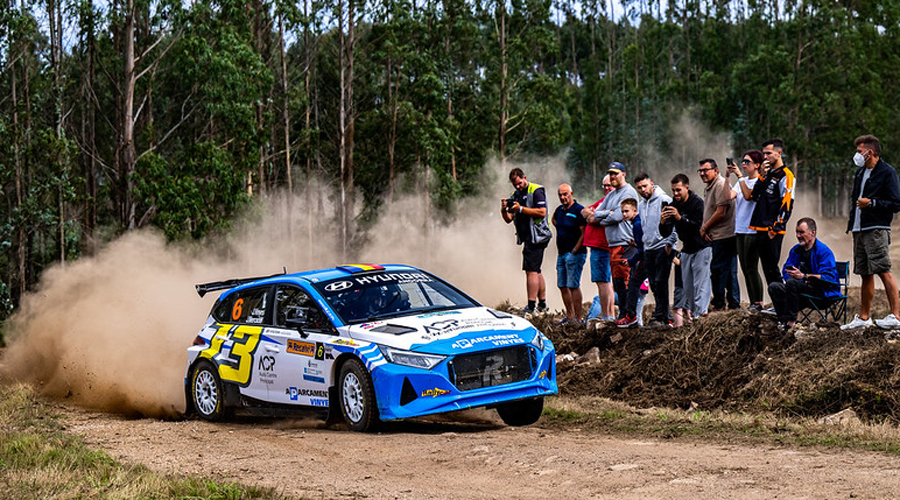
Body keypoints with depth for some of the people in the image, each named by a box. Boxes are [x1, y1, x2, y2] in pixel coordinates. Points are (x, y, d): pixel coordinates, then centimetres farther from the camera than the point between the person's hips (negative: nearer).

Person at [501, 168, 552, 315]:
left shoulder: (536, 191, -7)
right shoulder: (516, 195, 17)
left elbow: (542, 212, -18)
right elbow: (509, 219, 14)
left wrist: (521, 209, -21)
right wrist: (504, 210, -7)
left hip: (536, 236, -9)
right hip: (528, 238, 9)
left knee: (531, 270, -14)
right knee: (536, 271, 13)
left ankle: (531, 307, -16)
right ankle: (542, 305, 21)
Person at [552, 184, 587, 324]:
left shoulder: (579, 210, -11)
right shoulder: (559, 210, 12)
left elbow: (584, 233, -15)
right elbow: (554, 220, 35)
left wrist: (574, 251, -16)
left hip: (574, 254, -8)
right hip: (561, 254, 8)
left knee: (573, 285, -11)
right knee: (562, 286, 8)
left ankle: (578, 318, -9)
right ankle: (569, 316, 15)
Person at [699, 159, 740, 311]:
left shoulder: (721, 185, -13)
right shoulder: (708, 187, 19)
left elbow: (721, 212, -19)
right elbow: (708, 212, 21)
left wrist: (704, 227, -9)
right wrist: (704, 228, 1)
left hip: (723, 235, -10)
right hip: (716, 236, 10)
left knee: (718, 270, -7)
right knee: (729, 271, 11)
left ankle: (719, 304, -2)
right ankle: (734, 304, 15)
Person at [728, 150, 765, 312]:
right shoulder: (742, 181, 16)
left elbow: (748, 195, -21)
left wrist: (740, 176, -19)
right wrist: (728, 176, -6)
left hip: (753, 230, -8)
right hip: (740, 230, 8)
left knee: (752, 268, -9)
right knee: (745, 269, 8)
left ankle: (758, 303, -4)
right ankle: (752, 303, 13)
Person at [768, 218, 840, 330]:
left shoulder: (824, 251, -9)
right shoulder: (795, 250, 14)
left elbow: (828, 277, -19)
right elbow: (786, 271, 13)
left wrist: (803, 276, -26)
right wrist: (792, 275, -12)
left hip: (823, 291, -7)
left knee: (792, 283, -32)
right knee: (773, 287, -12)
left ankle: (790, 320, -26)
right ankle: (783, 321, -22)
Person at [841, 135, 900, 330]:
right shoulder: (861, 172, 18)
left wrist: (872, 203, -19)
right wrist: (852, 221, 20)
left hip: (876, 229, -8)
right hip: (859, 230, 8)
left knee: (883, 271, -14)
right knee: (866, 274, 12)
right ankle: (863, 317, 17)